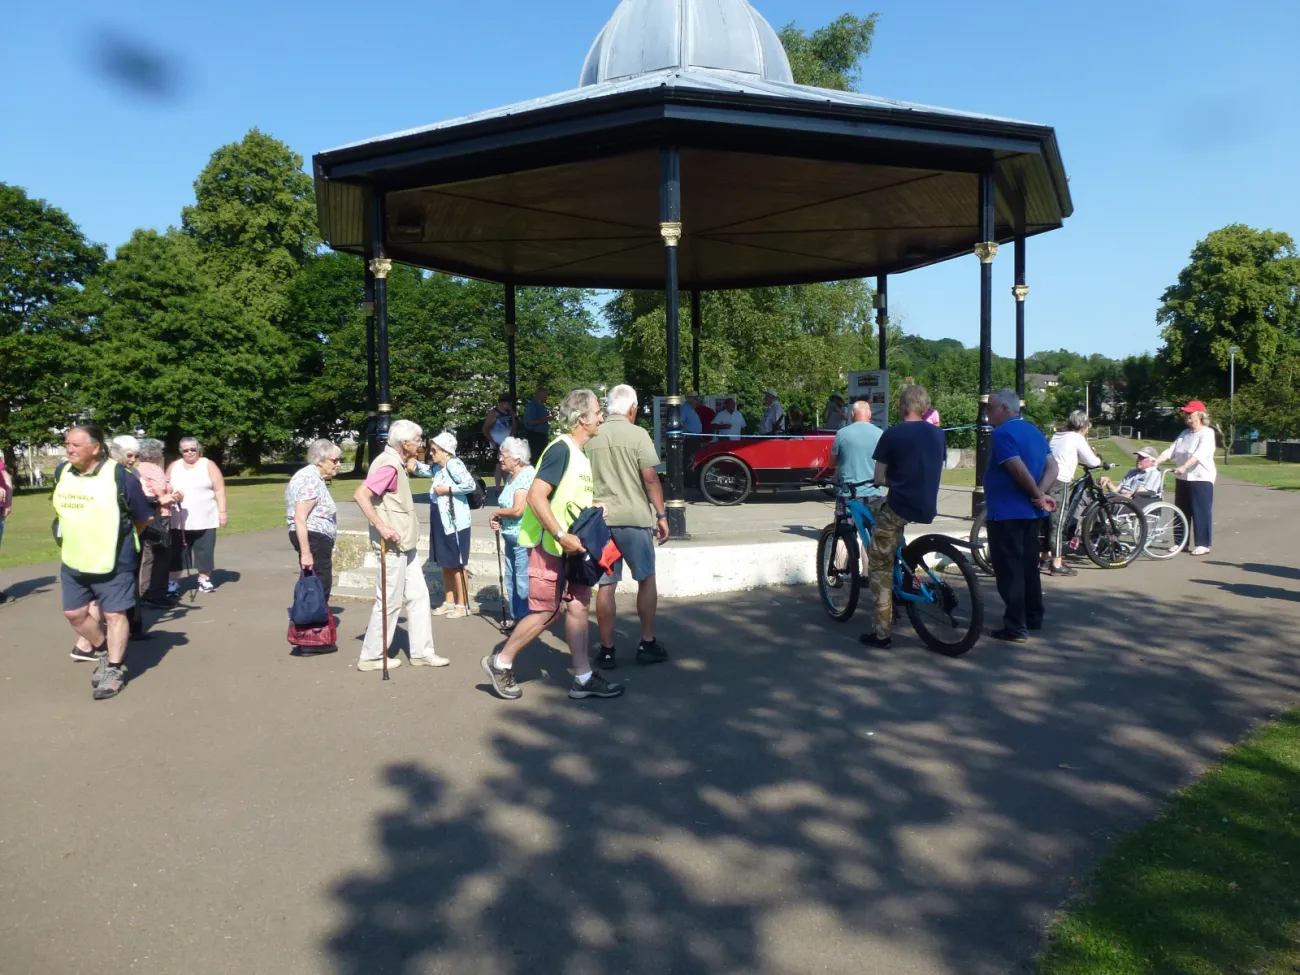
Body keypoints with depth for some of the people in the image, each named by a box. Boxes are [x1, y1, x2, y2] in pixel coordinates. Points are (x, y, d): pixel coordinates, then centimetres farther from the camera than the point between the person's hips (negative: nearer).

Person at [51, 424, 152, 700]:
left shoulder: (119, 475, -16)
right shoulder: (62, 473, 2)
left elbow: (142, 518, -5)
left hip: (113, 562, -6)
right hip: (73, 561, 6)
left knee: (114, 614, 1)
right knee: (74, 613, 14)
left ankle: (114, 669, 14)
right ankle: (103, 649, 38)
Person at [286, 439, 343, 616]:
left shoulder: (314, 478, 16)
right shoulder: (310, 480, -15)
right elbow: (300, 519, -22)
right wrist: (305, 553, -26)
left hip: (317, 539, 11)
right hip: (313, 539, -11)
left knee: (317, 588, 13)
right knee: (320, 588, -7)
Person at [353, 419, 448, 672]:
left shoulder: (397, 463, 11)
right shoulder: (389, 465, -19)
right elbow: (360, 495, -28)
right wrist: (382, 527, -27)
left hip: (405, 545, 10)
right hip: (392, 547, -10)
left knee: (418, 596, 13)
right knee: (389, 602, 0)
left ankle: (421, 652, 20)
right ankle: (371, 656, 14)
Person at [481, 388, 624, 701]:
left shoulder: (579, 453, 12)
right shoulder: (560, 449, -18)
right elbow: (536, 497, -25)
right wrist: (561, 537, -27)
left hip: (570, 545, 9)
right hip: (549, 546, -9)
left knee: (578, 605, 7)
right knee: (547, 611, -3)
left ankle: (583, 678, 13)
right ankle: (500, 663, 14)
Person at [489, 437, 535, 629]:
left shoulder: (526, 476, -17)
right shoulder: (512, 476, 12)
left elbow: (517, 510, -24)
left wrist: (497, 512, -8)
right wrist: (499, 519, 1)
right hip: (512, 537, 10)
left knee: (523, 580, -3)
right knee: (511, 578, 15)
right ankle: (516, 617, 25)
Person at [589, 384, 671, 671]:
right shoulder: (637, 434, -7)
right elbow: (650, 478, -11)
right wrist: (661, 514, -3)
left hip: (600, 519, 3)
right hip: (635, 518, -3)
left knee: (605, 585, 7)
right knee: (646, 579, 12)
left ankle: (607, 650, 10)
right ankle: (647, 644, 16)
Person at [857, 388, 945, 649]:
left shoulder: (892, 435, -8)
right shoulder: (938, 434, 8)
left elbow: (880, 479, -5)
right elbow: (937, 473, 17)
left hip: (900, 507, -7)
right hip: (928, 508, 7)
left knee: (879, 566, 6)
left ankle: (882, 632, 4)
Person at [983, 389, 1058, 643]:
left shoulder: (1003, 433, -14)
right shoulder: (1034, 431, 14)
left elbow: (1019, 469, -24)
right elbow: (1052, 466, 5)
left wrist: (1038, 495, -13)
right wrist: (1041, 493, -8)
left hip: (1006, 512, -9)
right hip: (1030, 511, 9)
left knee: (1009, 569, -4)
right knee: (1029, 565, 18)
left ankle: (1015, 627, -3)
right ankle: (1033, 617, 27)